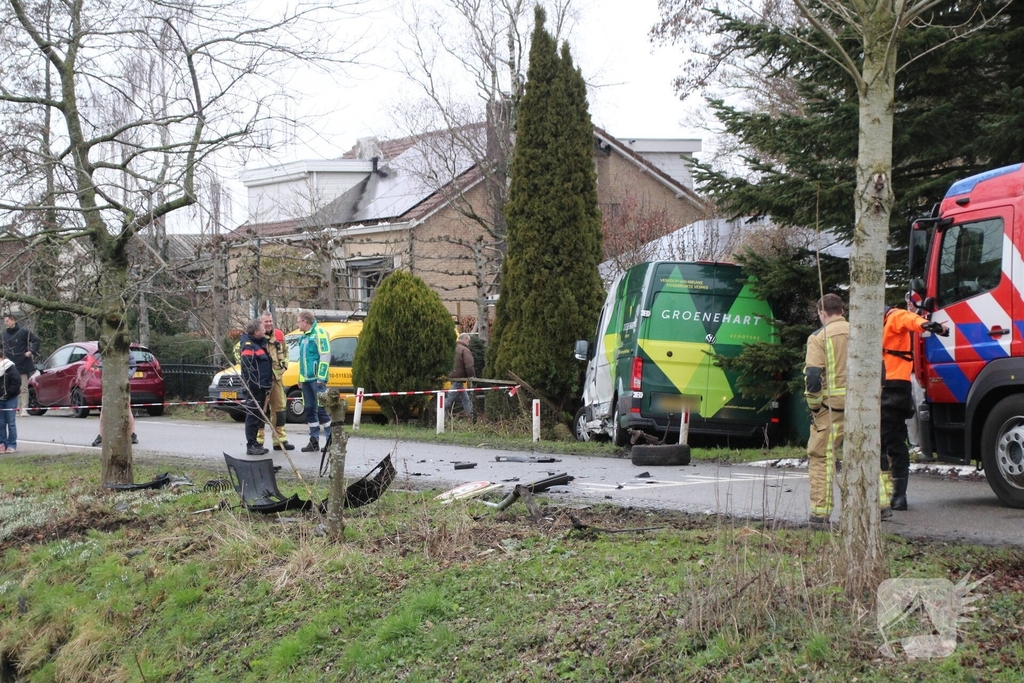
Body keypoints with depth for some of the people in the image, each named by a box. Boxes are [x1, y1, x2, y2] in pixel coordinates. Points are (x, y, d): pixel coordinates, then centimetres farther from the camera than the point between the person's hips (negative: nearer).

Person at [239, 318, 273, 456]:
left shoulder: (258, 344, 18)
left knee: (258, 415, 15)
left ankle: (254, 443, 22)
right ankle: (251, 446, -7)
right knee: (253, 416, -8)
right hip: (255, 387, -10)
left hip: (261, 386, 10)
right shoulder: (248, 346, -14)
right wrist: (252, 385, -24)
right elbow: (247, 368, -21)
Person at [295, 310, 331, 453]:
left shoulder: (319, 333, -9)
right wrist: (300, 378, 20)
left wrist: (321, 377, -19)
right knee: (310, 409, 10)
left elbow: (325, 355, -15)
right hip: (306, 379, 9)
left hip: (316, 379, -9)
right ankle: (314, 441, 14)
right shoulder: (304, 336, 19)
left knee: (322, 409, -10)